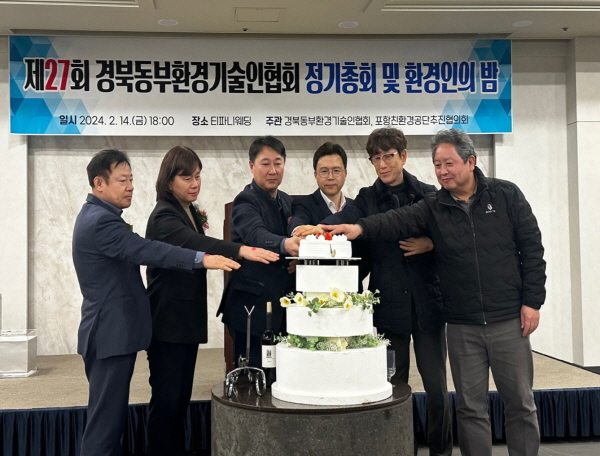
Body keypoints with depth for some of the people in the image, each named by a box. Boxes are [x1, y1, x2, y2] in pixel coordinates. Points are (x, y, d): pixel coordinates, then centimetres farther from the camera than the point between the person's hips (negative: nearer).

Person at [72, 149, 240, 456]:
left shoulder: (99, 216, 14)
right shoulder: (99, 221, -19)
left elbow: (133, 252, 20)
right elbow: (146, 251, -31)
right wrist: (203, 259, -38)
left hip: (113, 331, 11)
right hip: (111, 334, -11)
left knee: (111, 414, 17)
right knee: (106, 417, -3)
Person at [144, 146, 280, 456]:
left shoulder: (191, 213, 10)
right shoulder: (163, 216, -17)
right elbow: (195, 244, -36)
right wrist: (242, 251, -50)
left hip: (188, 318, 8)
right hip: (167, 321, -8)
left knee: (182, 396, 13)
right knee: (166, 399, -3)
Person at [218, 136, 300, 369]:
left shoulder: (287, 201, 12)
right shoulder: (246, 201, -11)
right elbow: (255, 234, -31)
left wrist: (297, 256, -1)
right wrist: (285, 244, -50)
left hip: (283, 306, 7)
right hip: (253, 306, -7)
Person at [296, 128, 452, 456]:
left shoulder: (428, 194, 5)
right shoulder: (367, 199, 3)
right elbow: (345, 220, -17)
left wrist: (430, 244, -11)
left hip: (427, 303, 0)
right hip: (388, 307, 0)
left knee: (437, 387, 7)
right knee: (393, 385, 8)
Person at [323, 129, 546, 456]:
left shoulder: (506, 195, 0)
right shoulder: (433, 207, 2)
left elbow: (531, 247, 0)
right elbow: (398, 221, -16)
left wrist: (532, 301, -5)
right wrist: (361, 227, -35)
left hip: (509, 319, -1)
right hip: (461, 325, 1)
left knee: (520, 402, 9)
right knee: (470, 406, 9)